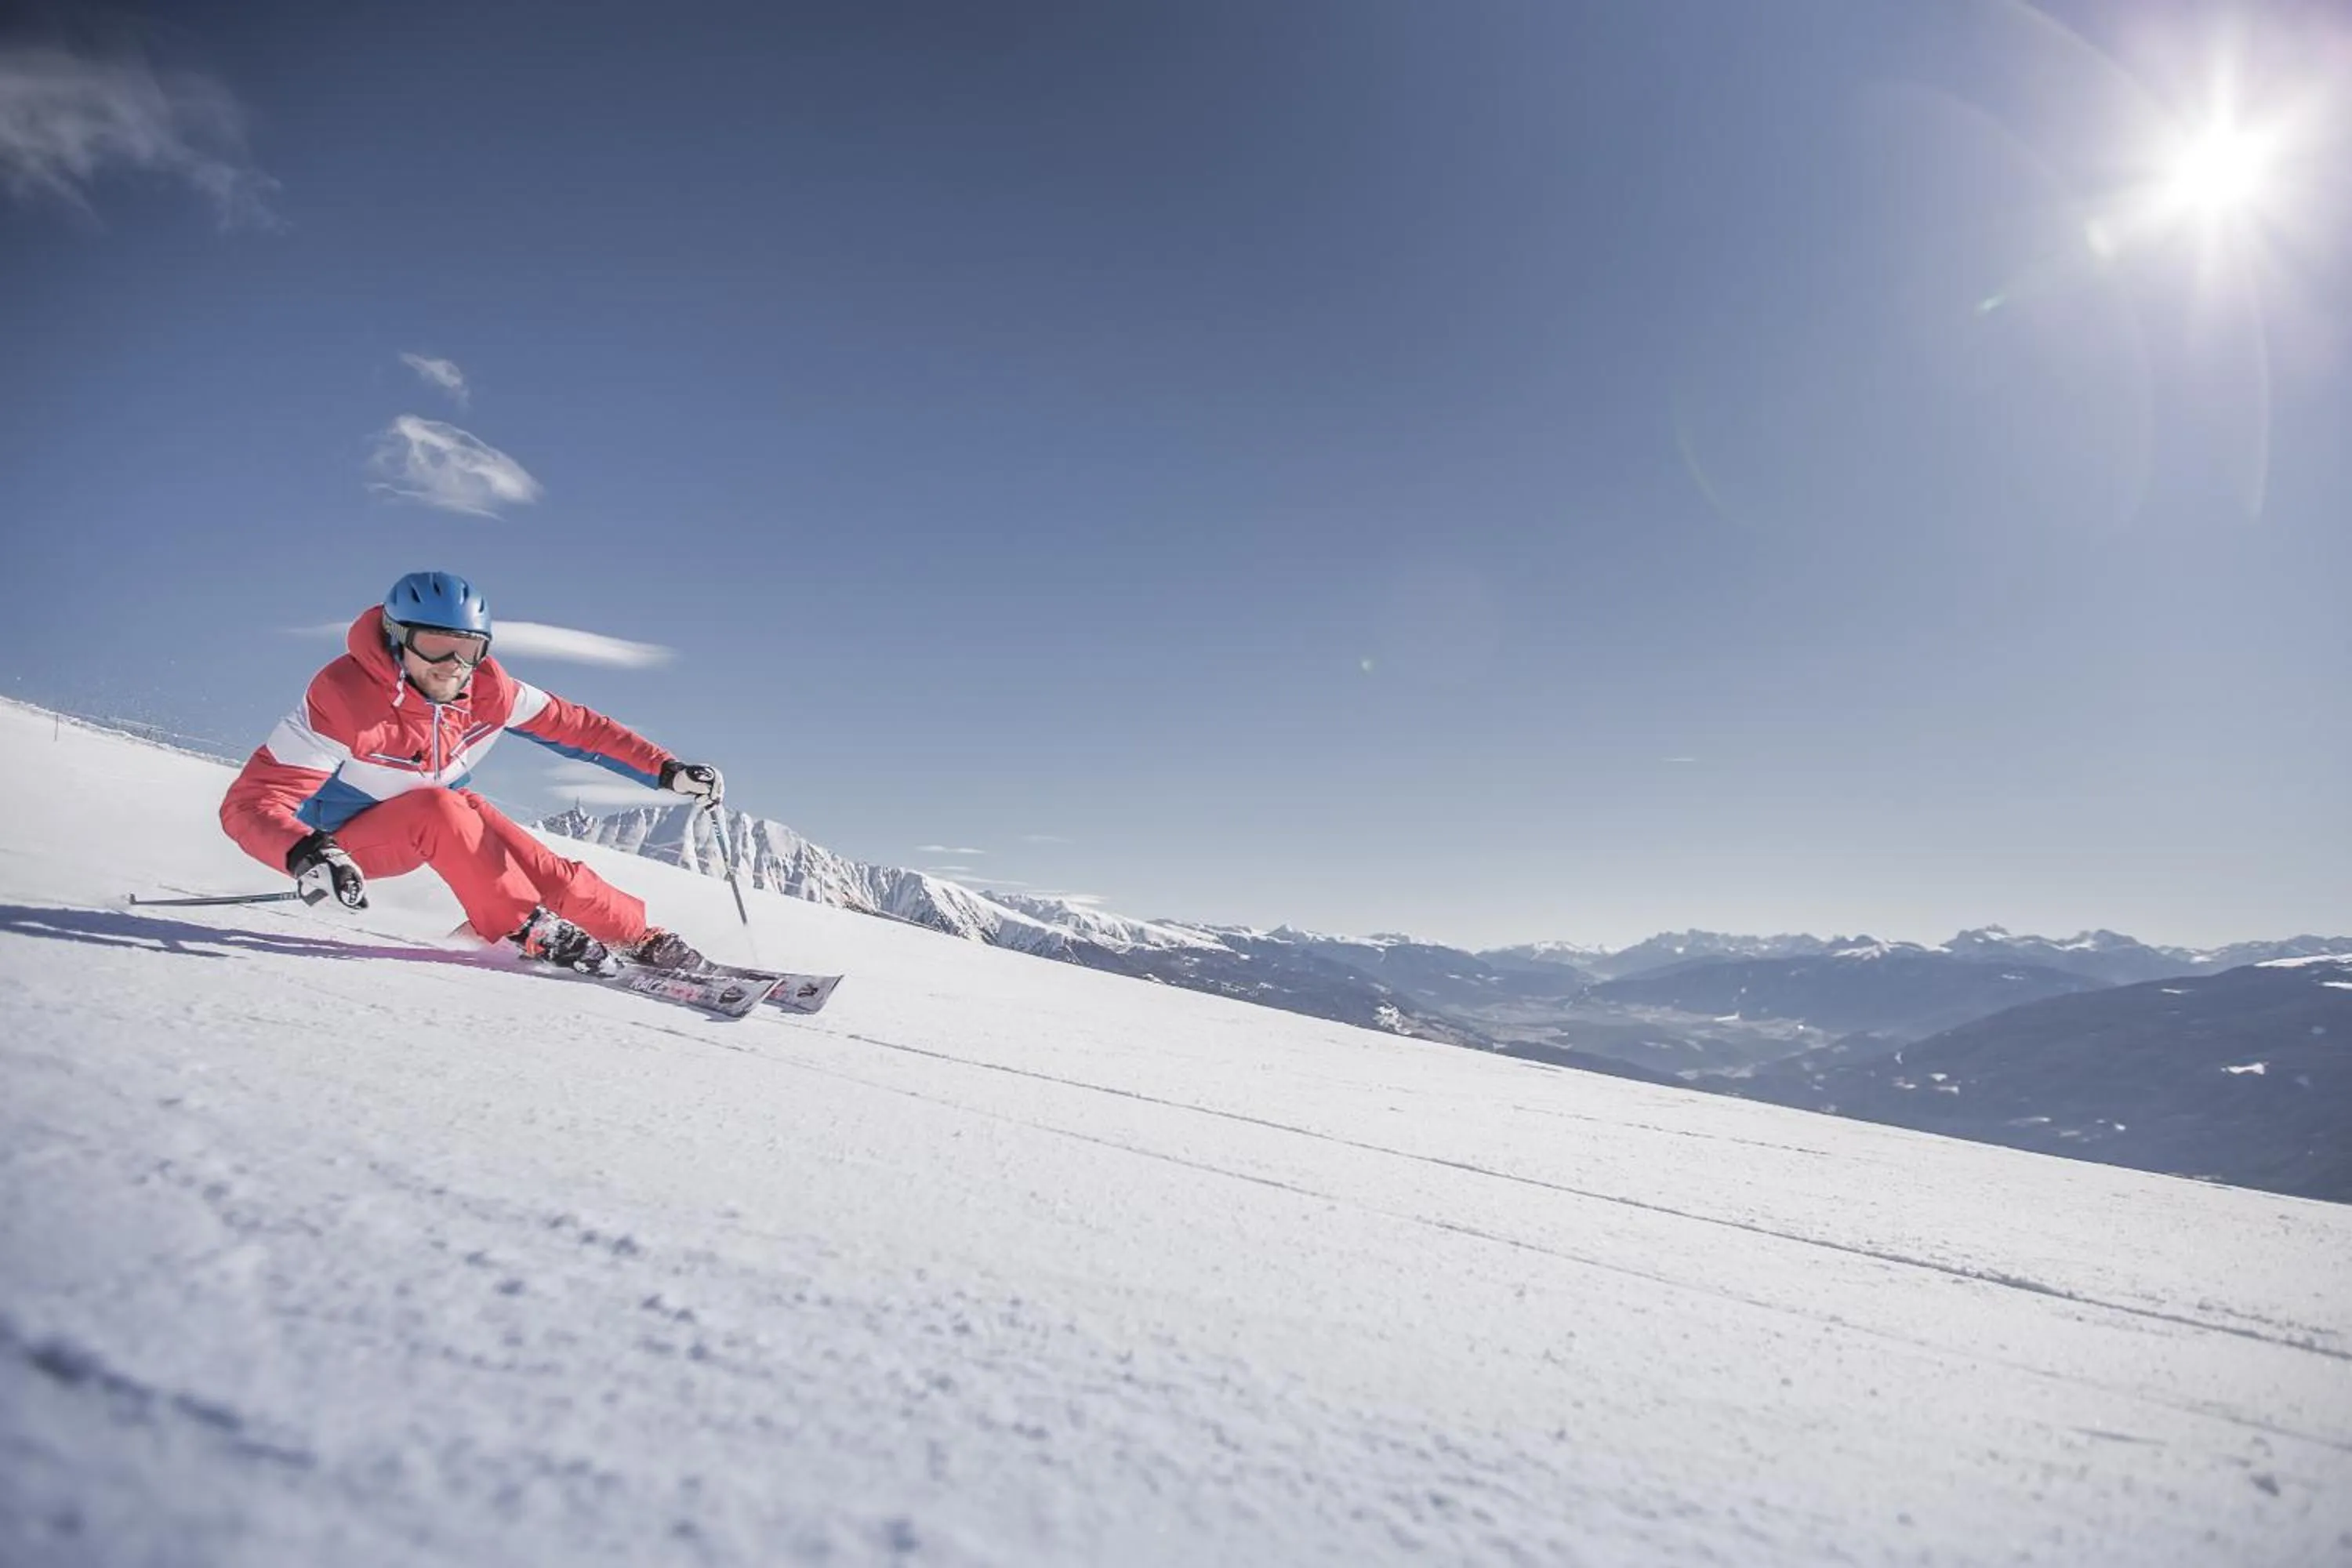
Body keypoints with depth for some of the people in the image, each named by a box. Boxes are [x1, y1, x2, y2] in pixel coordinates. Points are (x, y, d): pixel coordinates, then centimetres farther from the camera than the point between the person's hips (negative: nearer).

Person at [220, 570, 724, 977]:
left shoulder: (486, 689, -19)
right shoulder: (343, 698, -33)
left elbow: (572, 725, -10)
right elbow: (250, 803, -34)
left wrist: (667, 771, -15)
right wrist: (306, 854, -56)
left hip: (446, 817, 4)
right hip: (352, 839, -4)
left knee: (550, 875, -15)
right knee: (438, 809, -36)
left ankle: (643, 939, 5)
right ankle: (532, 932, -28)